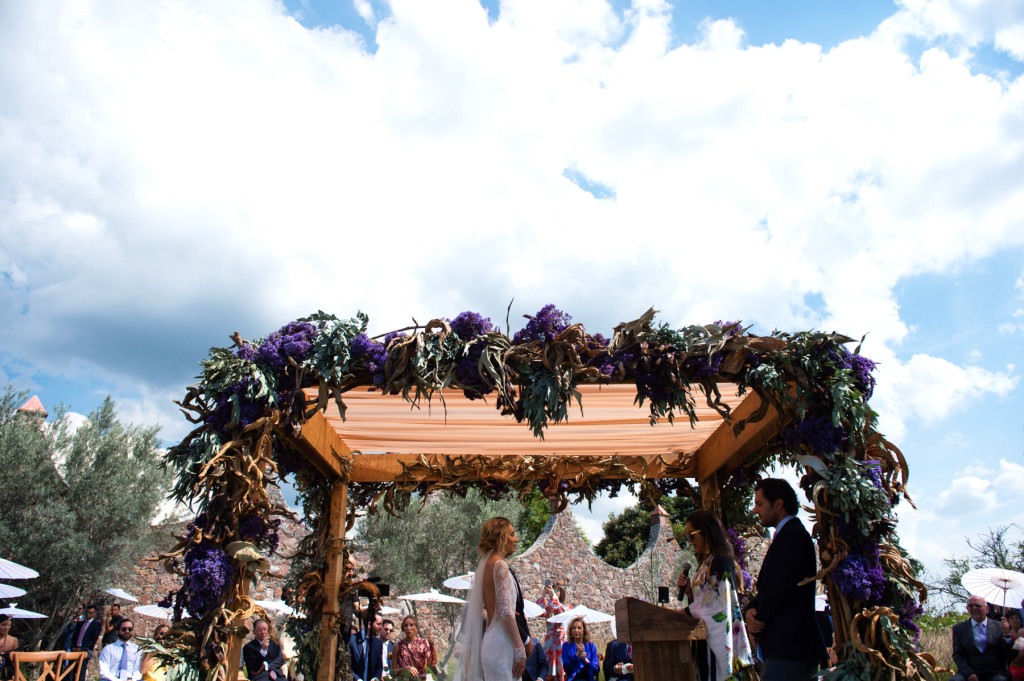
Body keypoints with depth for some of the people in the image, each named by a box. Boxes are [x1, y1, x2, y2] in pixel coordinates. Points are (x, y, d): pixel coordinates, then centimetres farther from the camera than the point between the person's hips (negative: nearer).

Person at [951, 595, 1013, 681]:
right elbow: (958, 655, 5)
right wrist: (969, 673, -11)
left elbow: (1010, 656, 5)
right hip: (969, 672, 0)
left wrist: (1006, 635, -10)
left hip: (995, 674, 0)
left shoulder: (999, 626, 9)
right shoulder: (959, 628, 10)